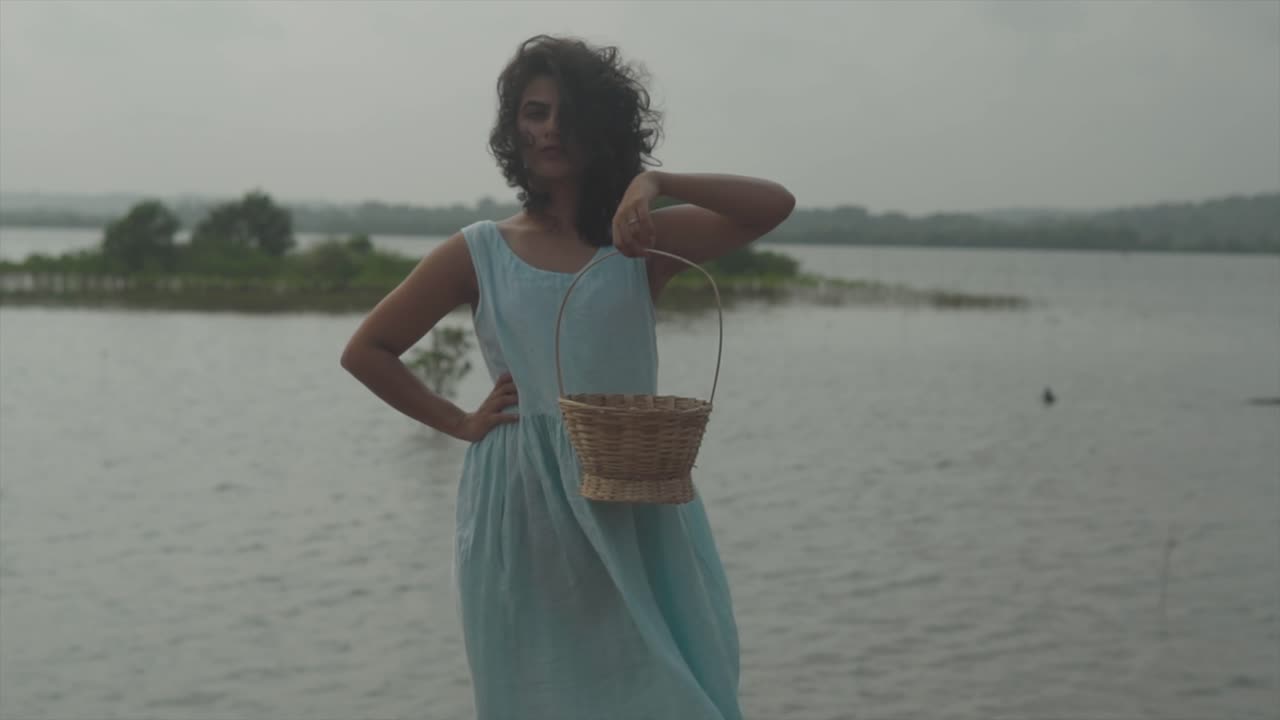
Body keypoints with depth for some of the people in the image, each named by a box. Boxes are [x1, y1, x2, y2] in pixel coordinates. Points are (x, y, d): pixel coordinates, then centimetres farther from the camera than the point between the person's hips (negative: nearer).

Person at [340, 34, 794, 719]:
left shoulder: (642, 240, 3)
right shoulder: (479, 253, 4)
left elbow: (775, 205, -10)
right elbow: (365, 351, 10)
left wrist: (657, 182, -23)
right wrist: (461, 423, 3)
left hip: (633, 516, 0)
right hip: (523, 514, 0)